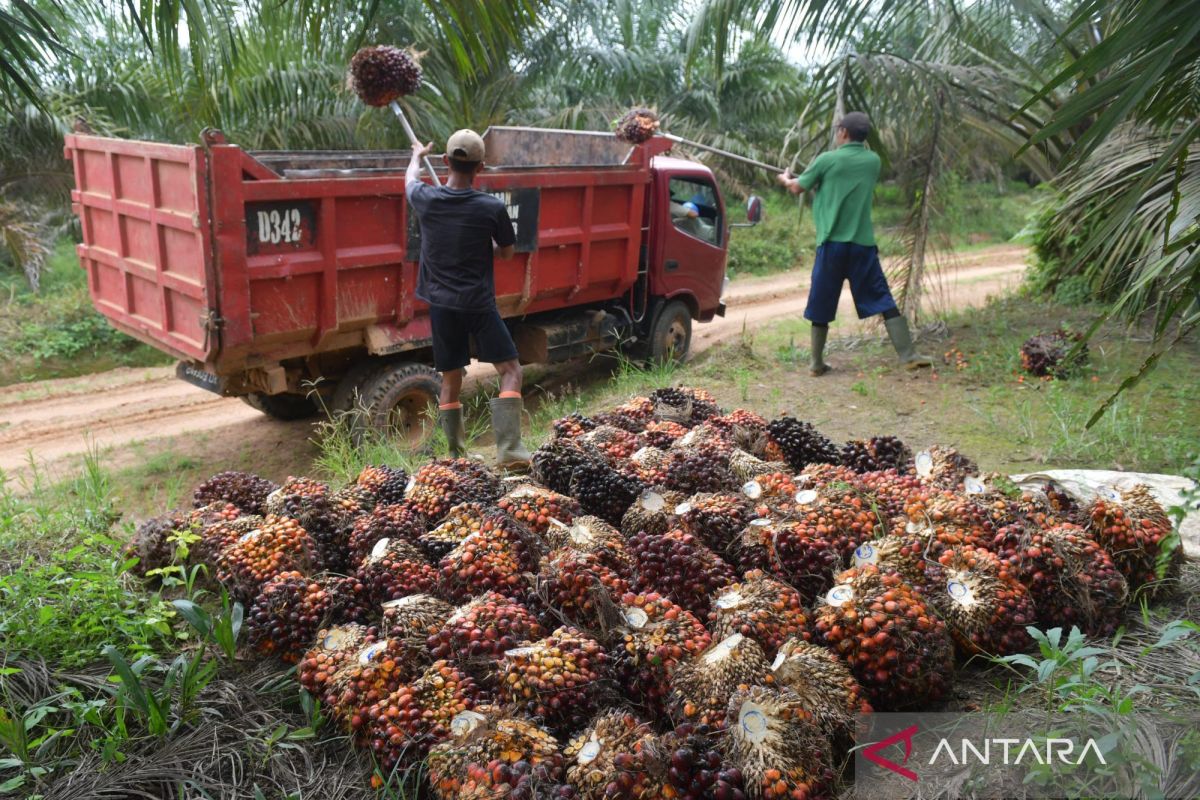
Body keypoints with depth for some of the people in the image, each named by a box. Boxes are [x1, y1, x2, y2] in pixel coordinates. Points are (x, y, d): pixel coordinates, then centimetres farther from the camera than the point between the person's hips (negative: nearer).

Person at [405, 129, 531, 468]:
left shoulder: (426, 199, -3)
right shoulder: (493, 208, -11)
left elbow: (410, 180, 23)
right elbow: (506, 252, 5)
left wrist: (417, 156, 43)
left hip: (441, 304, 4)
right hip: (479, 304, -3)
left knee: (451, 380, 12)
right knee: (510, 370, 5)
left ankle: (456, 456, 17)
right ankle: (509, 450, -6)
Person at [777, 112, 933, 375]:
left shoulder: (827, 160, -3)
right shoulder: (873, 161, 9)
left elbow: (797, 188, 9)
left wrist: (785, 178, 31)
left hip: (832, 244, -2)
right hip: (863, 244, 2)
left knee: (821, 305, 9)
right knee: (884, 302, 4)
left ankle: (817, 363, 15)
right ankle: (909, 355, 0)